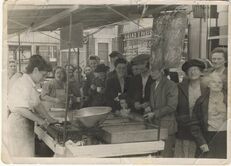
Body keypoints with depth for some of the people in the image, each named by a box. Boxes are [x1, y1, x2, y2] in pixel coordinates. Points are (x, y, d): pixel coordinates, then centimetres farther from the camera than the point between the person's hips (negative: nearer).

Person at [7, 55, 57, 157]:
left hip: (26, 124, 10)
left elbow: (37, 104, 18)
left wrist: (49, 119, 15)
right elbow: (21, 109, -26)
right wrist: (39, 120, -18)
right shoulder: (24, 84, -20)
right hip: (19, 124, -10)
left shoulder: (31, 84, 11)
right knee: (24, 155, -2)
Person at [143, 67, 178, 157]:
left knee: (165, 154, -6)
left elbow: (171, 107, -14)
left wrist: (154, 114, -15)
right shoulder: (153, 85, 16)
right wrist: (149, 113, 6)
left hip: (167, 125, -7)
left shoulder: (171, 85, -9)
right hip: (155, 123, 7)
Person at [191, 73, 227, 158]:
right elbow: (195, 124, 3)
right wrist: (201, 143, -4)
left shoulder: (226, 99, 4)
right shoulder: (201, 101, 4)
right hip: (207, 139, 0)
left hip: (224, 138, 0)